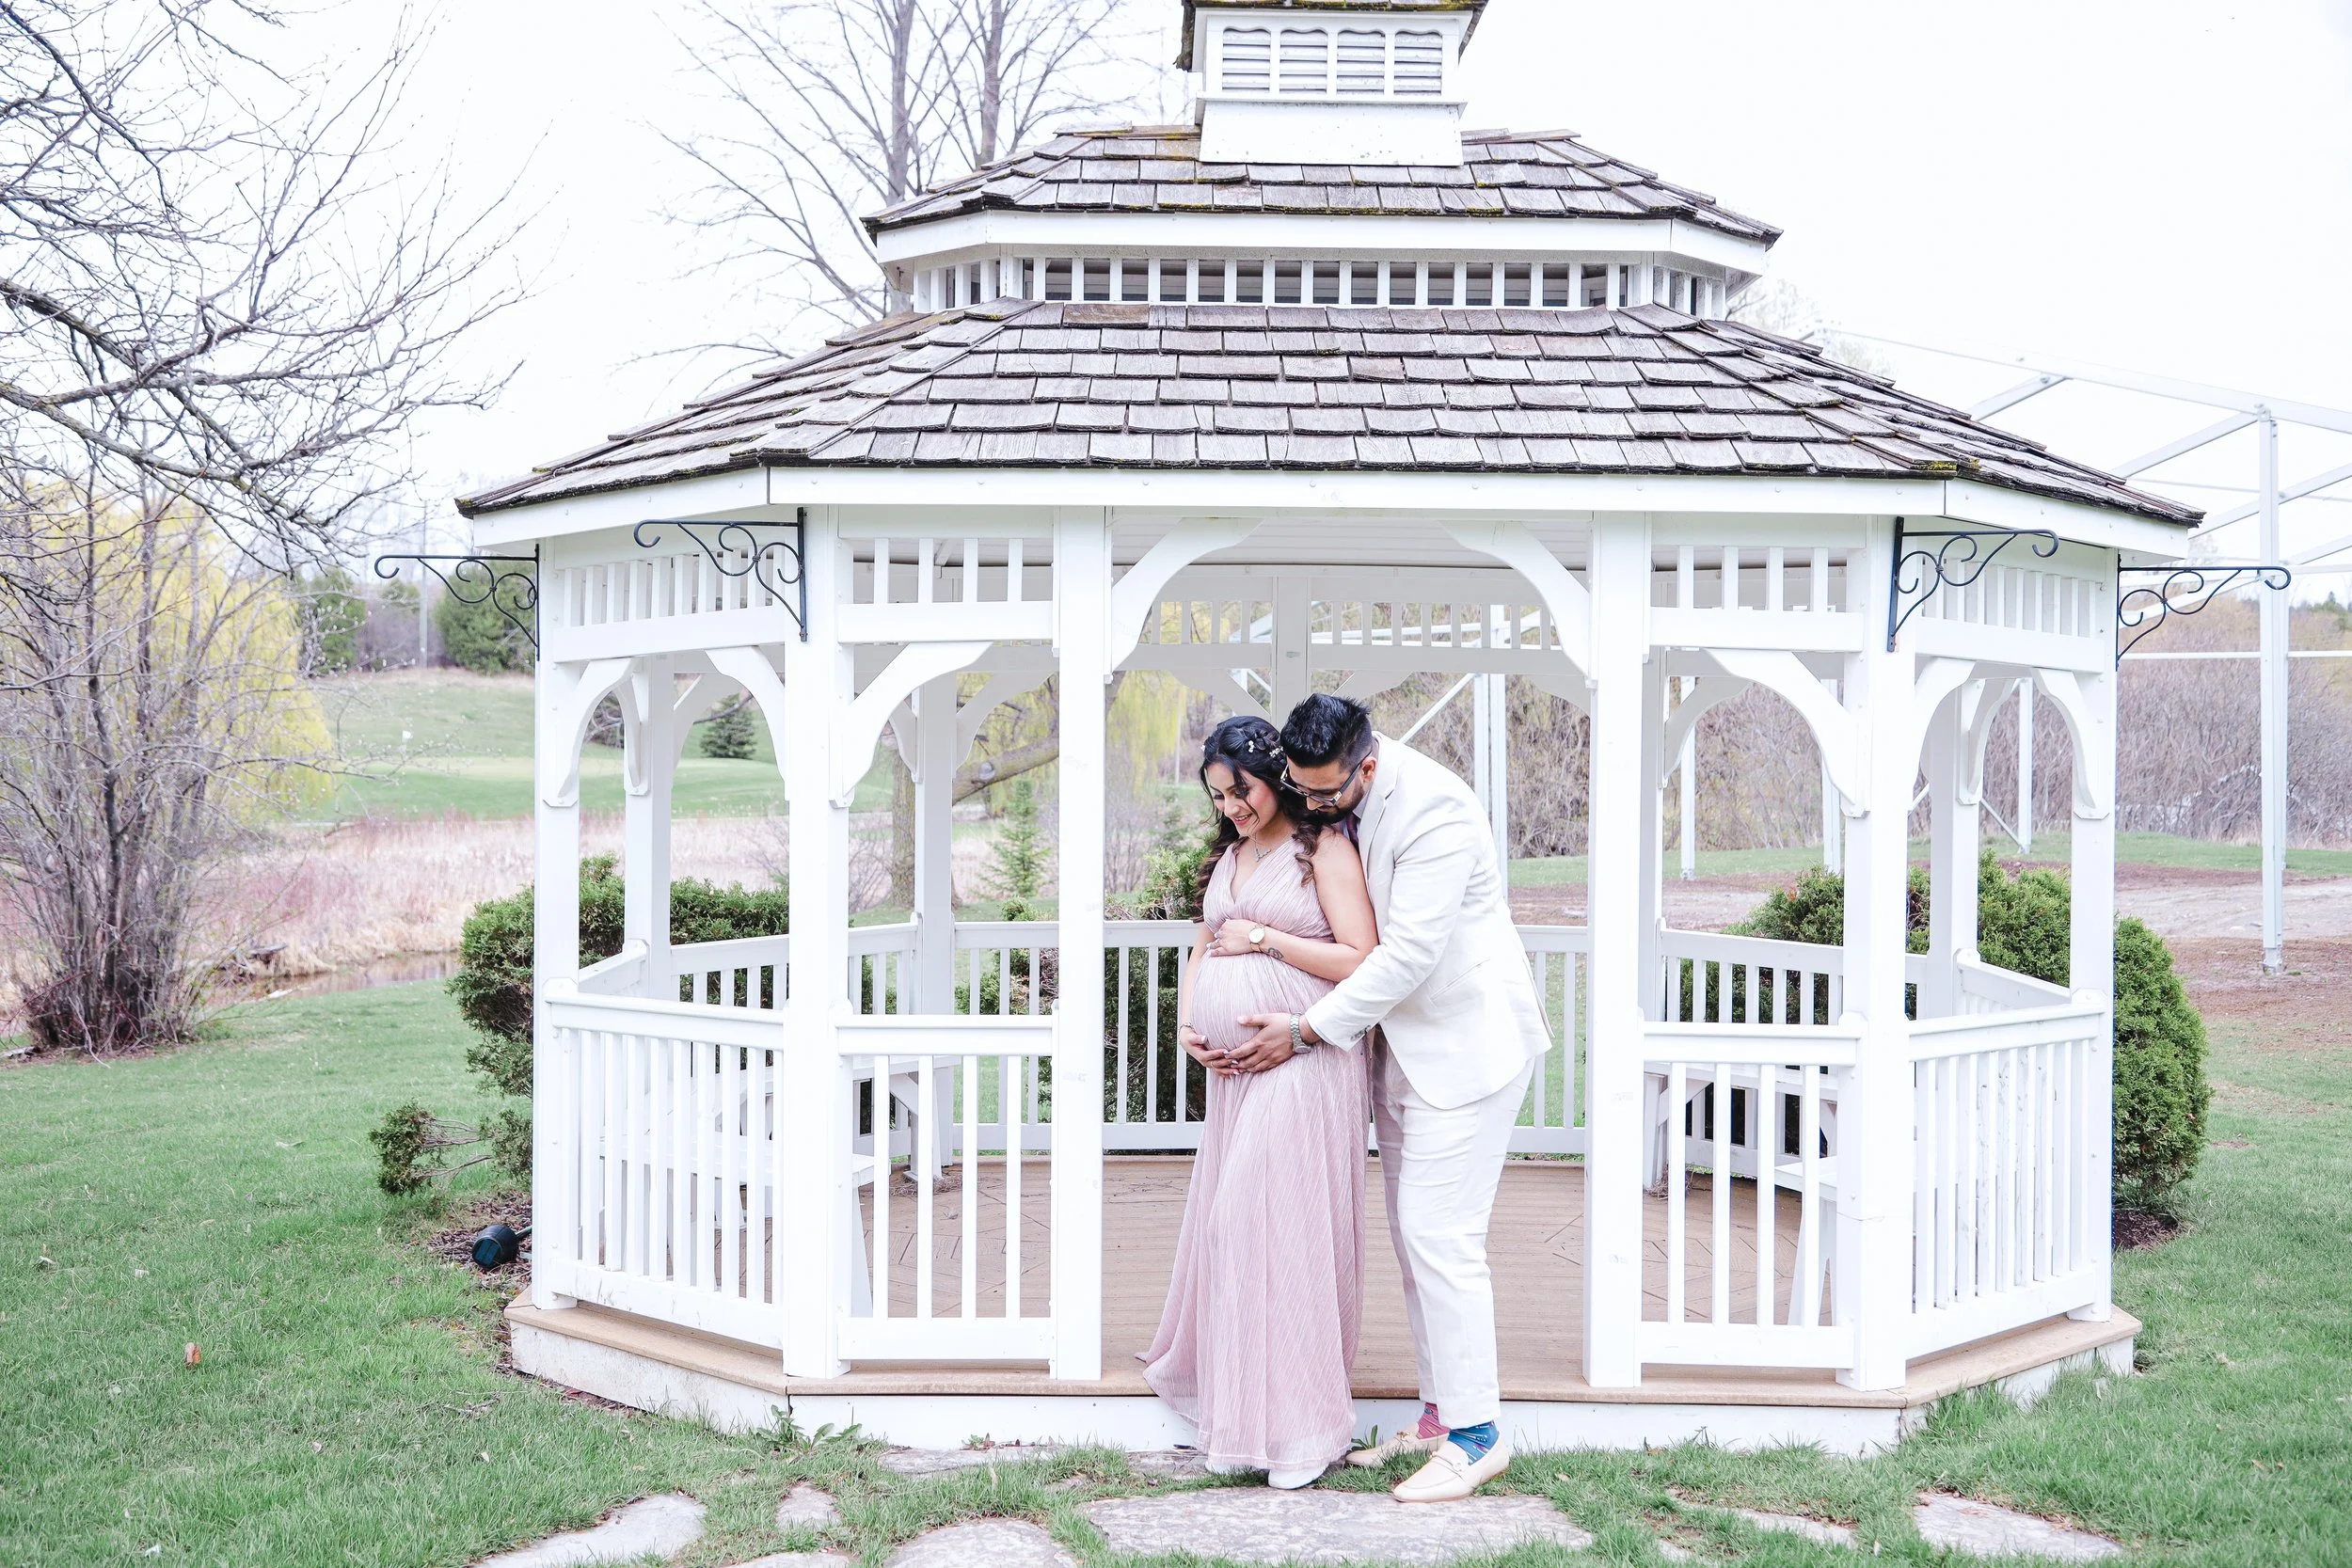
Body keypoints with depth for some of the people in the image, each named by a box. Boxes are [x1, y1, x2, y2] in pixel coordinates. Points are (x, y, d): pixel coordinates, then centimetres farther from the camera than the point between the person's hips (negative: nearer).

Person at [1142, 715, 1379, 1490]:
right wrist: (1186, 1023, 6)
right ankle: (1229, 1393, 22)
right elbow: (1203, 949, 23)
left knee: (1284, 1223, -7)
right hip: (1231, 1066, 8)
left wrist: (1265, 939, -11)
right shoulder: (1229, 858, 18)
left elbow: (1360, 960, -13)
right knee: (1227, 1219, 9)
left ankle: (1297, 1424, 4)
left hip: (1303, 1066, -7)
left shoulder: (1324, 848, -5)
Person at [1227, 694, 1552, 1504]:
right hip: (1401, 1042, 9)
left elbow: (1409, 953, -26)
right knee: (1413, 1234, 11)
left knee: (1439, 1237, -10)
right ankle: (1439, 1415, 20)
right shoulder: (1333, 802, 2)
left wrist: (1307, 1029, -19)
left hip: (1467, 1042, -9)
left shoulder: (1433, 809, -24)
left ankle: (1476, 1434, 0)